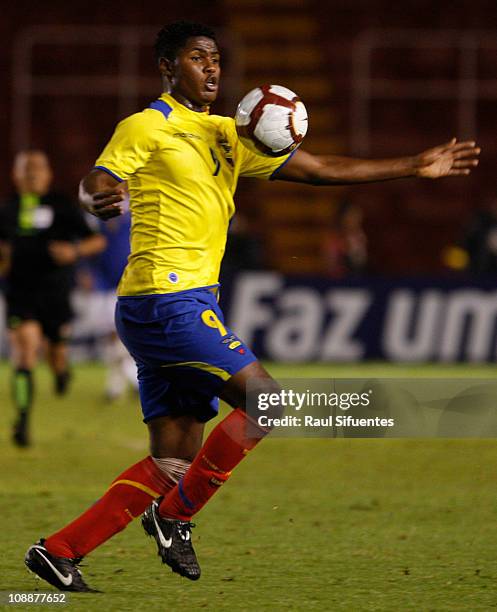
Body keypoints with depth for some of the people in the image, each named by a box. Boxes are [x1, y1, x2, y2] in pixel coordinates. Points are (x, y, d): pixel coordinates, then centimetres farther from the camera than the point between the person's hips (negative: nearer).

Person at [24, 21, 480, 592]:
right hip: (167, 299, -8)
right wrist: (99, 200, -39)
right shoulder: (146, 126, -2)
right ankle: (176, 514, -2)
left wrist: (415, 166, 17)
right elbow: (94, 186, -13)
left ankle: (59, 550, 5)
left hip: (189, 303, 8)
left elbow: (319, 169, 20)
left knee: (174, 461, 4)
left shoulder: (227, 136, 20)